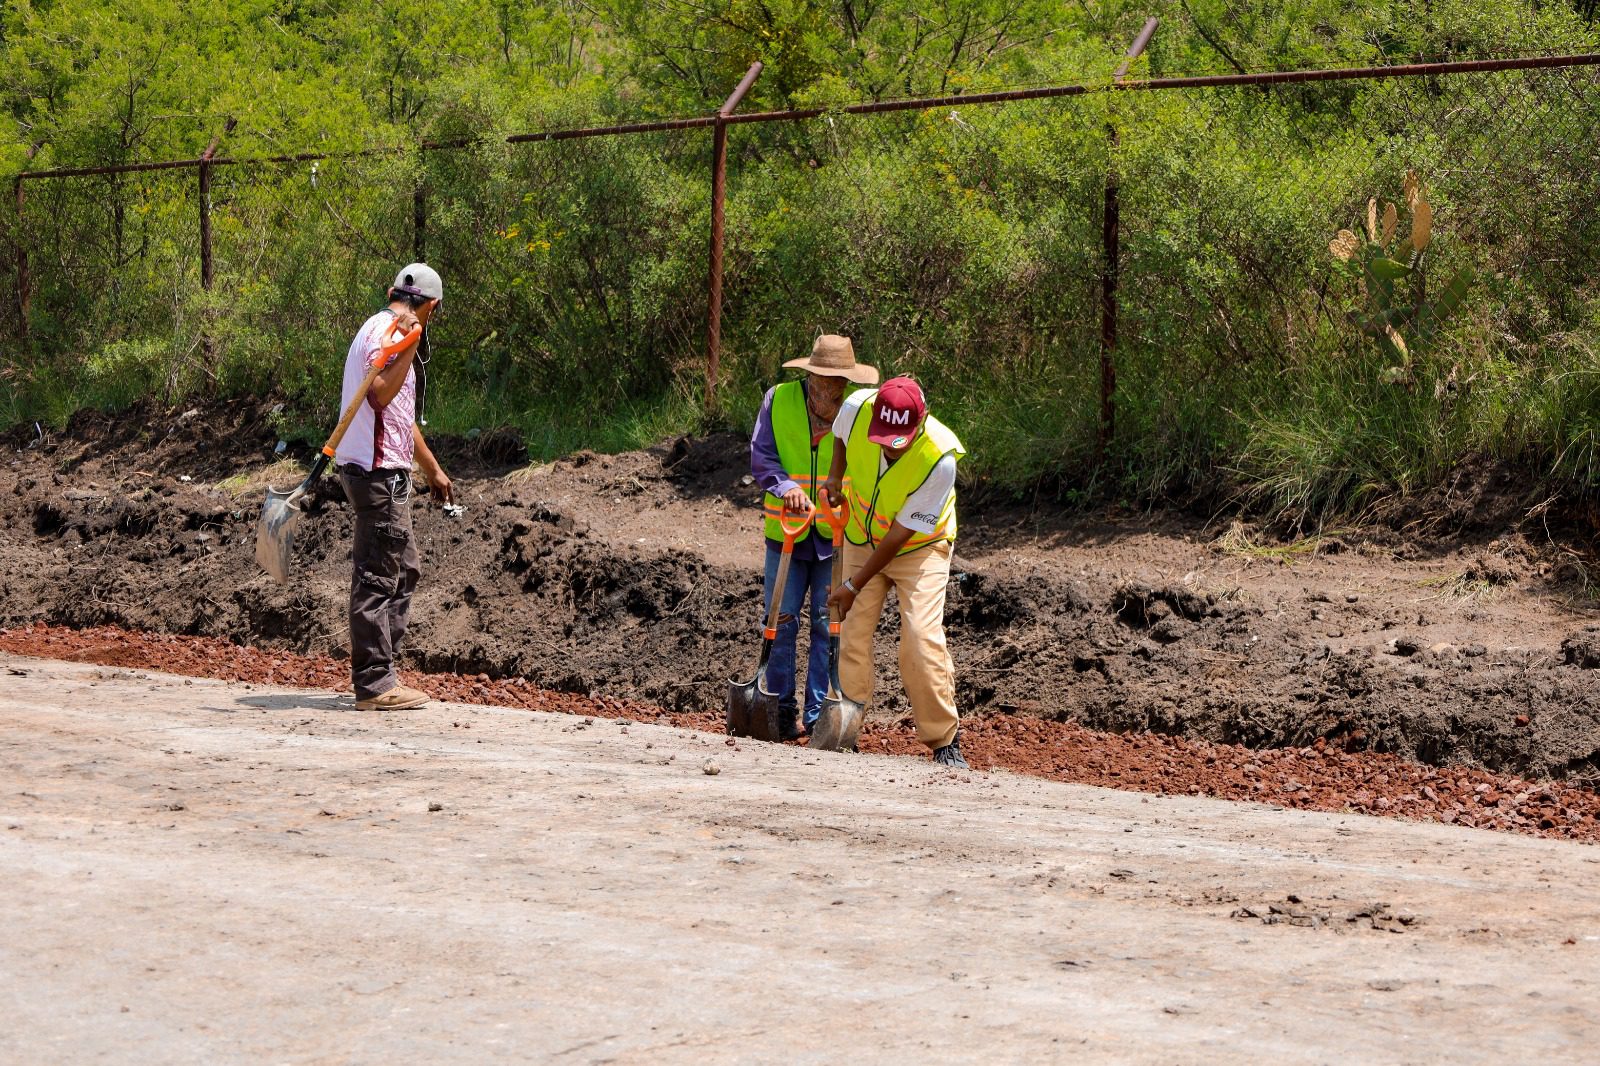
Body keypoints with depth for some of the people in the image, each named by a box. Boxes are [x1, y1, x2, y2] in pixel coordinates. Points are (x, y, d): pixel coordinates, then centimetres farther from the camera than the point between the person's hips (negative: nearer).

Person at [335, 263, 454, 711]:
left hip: (384, 472, 11)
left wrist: (432, 468, 36)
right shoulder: (383, 330, -11)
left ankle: (381, 673, 21)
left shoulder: (384, 328, 21)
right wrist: (410, 344, -31)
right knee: (378, 577, -8)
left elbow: (402, 416, 30)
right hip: (378, 472, -11)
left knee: (404, 570, 16)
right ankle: (374, 684, -6)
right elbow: (381, 393, -28)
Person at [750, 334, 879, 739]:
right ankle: (782, 711, 14)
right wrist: (786, 487, -24)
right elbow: (761, 459, -5)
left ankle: (819, 716, 8)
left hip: (838, 536, -1)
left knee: (830, 624, 1)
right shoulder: (778, 400, -4)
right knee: (781, 620, 2)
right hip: (786, 533, 1)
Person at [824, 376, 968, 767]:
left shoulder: (940, 458, -34)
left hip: (919, 547, -4)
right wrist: (836, 475, -4)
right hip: (862, 538, 4)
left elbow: (902, 532, -26)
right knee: (852, 635, -3)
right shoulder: (856, 408, -25)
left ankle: (945, 741, -3)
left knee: (923, 639, -15)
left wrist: (854, 585, -22)